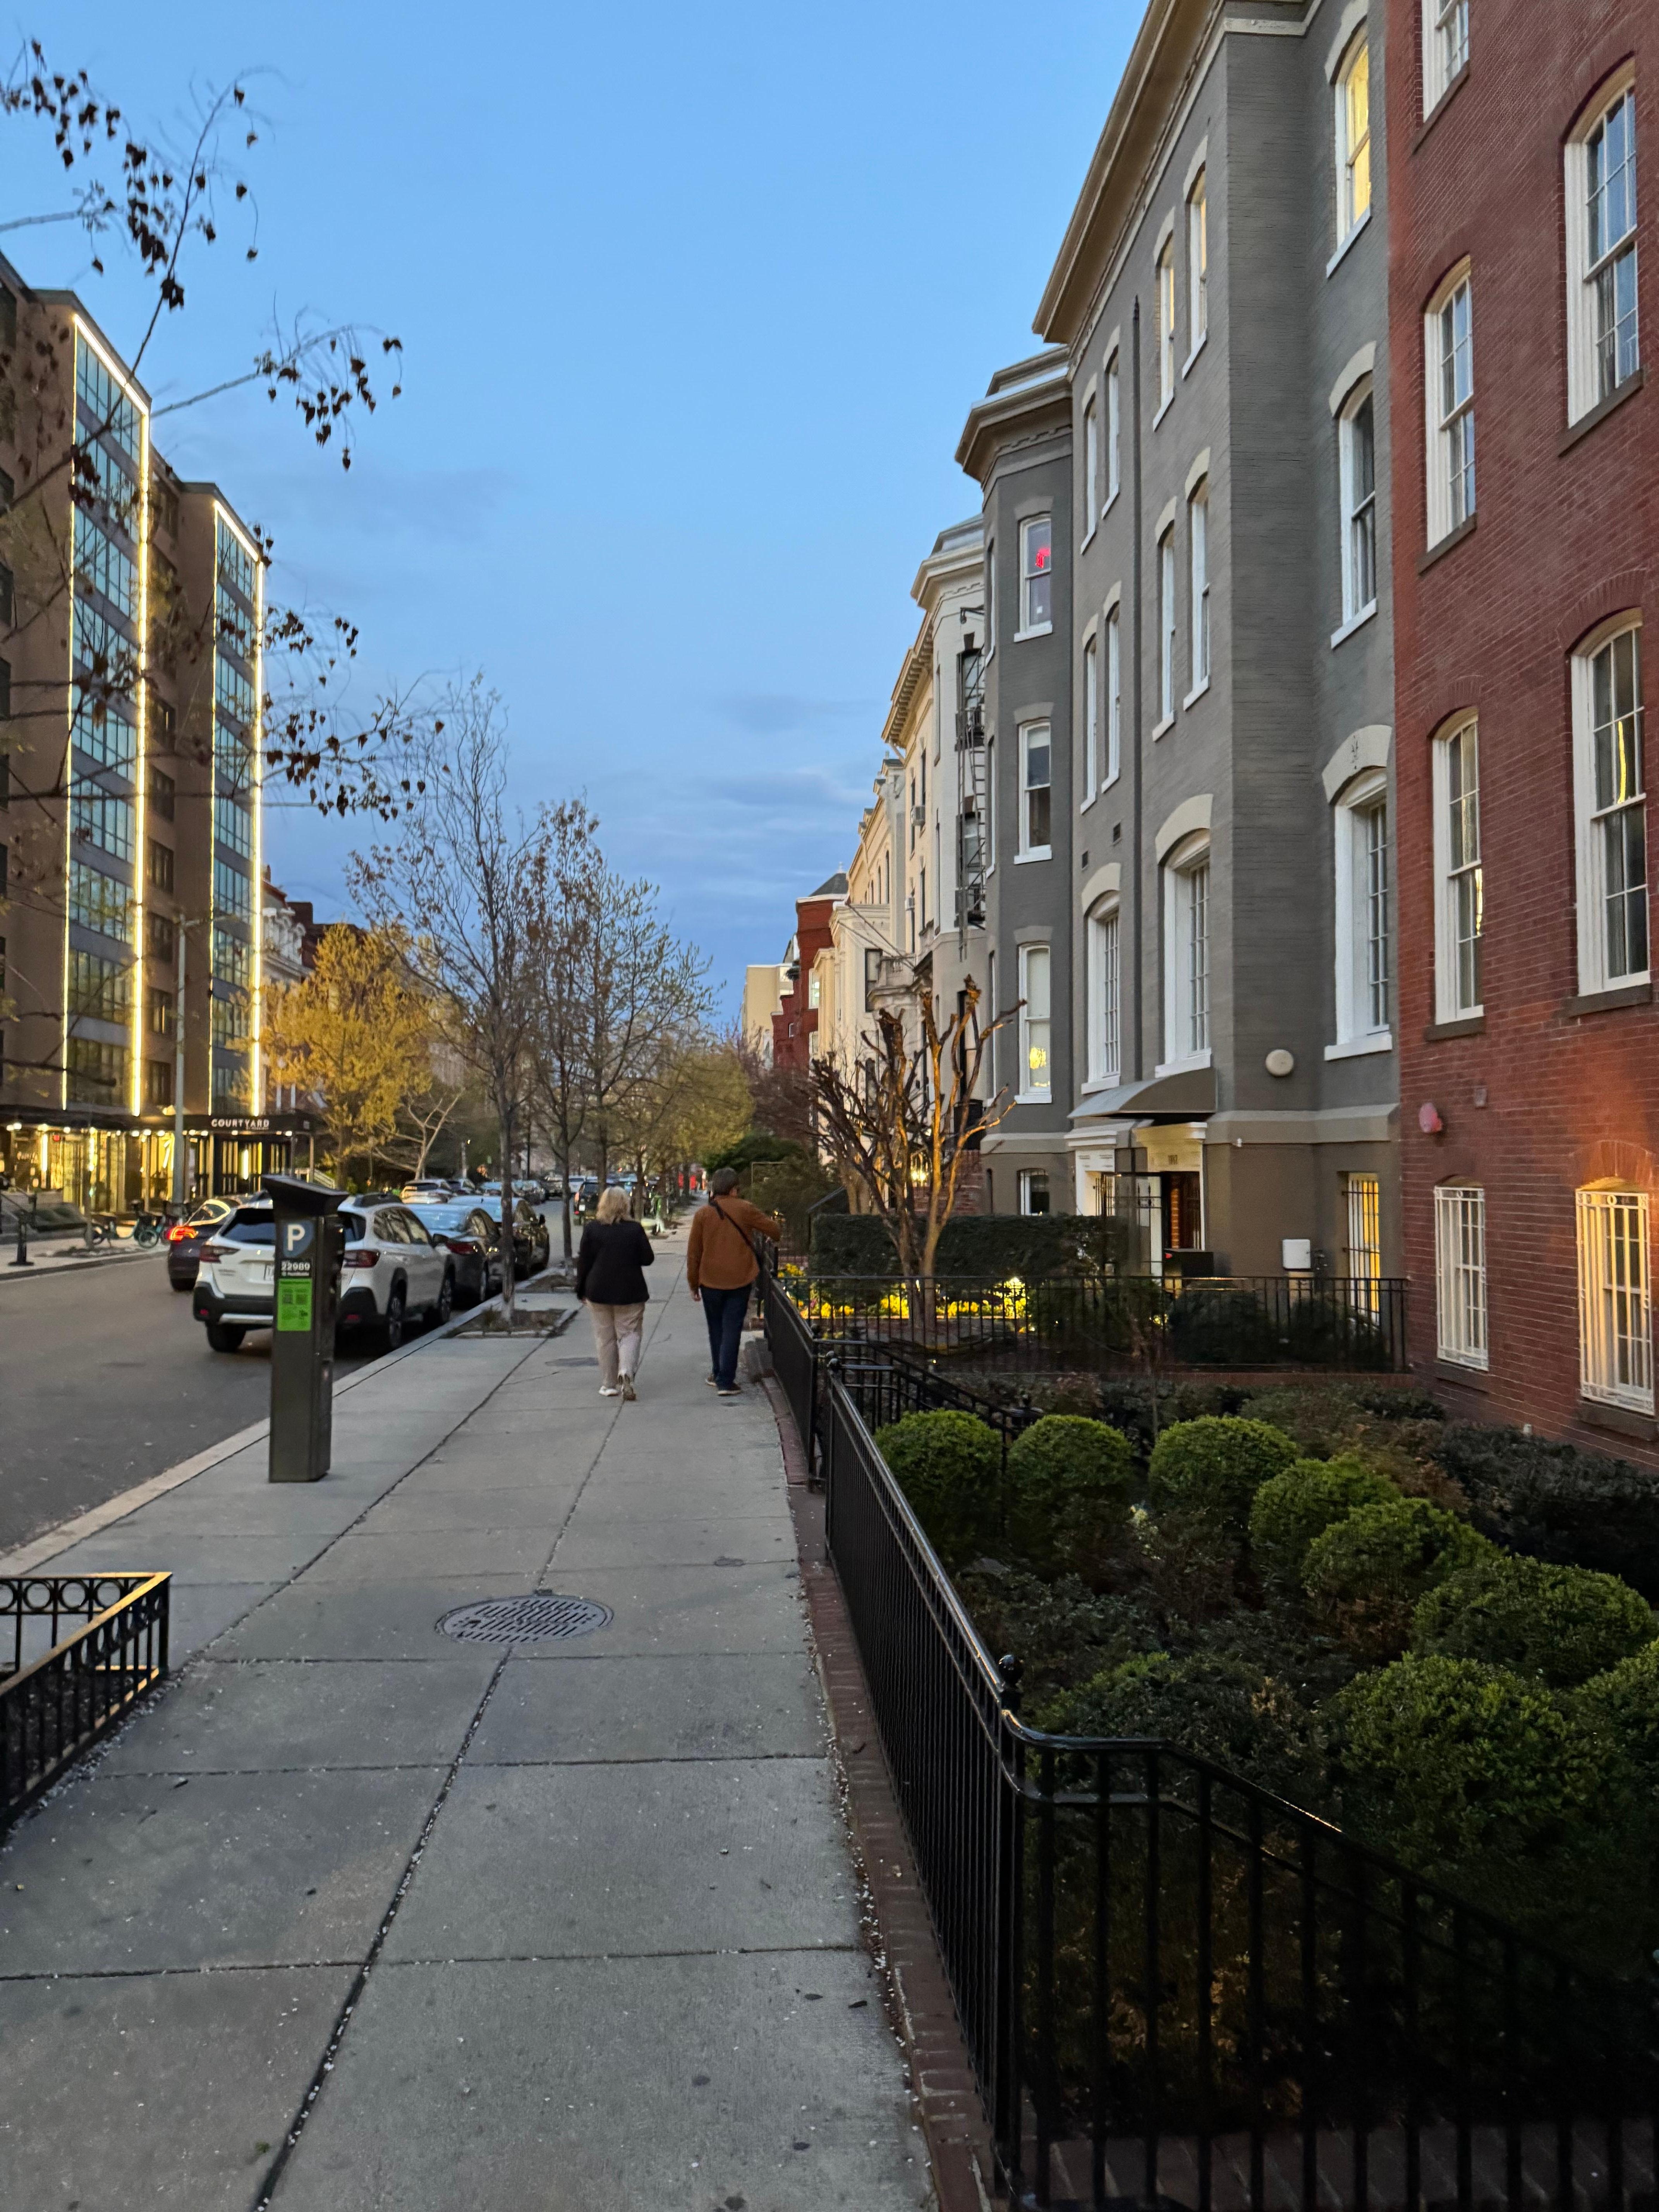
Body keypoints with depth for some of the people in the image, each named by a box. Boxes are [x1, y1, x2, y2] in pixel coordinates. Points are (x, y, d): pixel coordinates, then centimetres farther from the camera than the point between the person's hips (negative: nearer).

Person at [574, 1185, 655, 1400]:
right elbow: (648, 1259, -1)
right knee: (629, 1333, 7)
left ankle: (609, 1384, 14)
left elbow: (583, 1262, -1)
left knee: (605, 1338, 10)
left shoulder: (592, 1229, -3)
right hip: (630, 1293, -1)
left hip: (598, 1292, 1)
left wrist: (582, 1291, 8)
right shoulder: (635, 1229, -6)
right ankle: (626, 1371, -17)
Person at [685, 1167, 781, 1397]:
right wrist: (774, 1239, 26)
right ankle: (726, 1381, -4)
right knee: (732, 1330, 1)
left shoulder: (702, 1214, -2)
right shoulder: (745, 1210, -6)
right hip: (739, 1281, -1)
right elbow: (774, 1230, 2)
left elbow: (694, 1253, 2)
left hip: (710, 1282, 1)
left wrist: (693, 1283, 11)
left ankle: (718, 1374, 28)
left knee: (716, 1329, 17)